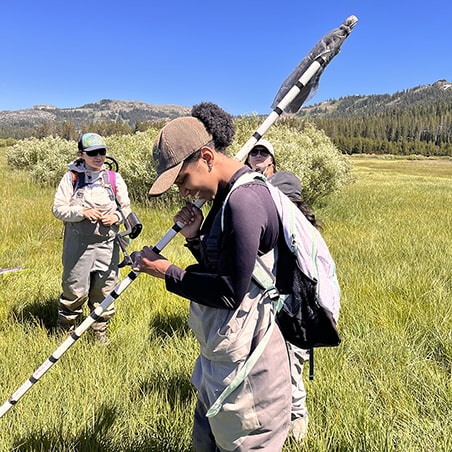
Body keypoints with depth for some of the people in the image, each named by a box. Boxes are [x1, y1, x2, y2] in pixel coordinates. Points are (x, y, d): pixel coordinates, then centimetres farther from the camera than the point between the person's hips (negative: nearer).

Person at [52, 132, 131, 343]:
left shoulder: (114, 178, 5)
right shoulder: (71, 178, -1)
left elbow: (126, 207, 11)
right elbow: (58, 208, -3)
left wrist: (117, 216, -10)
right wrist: (82, 213, -18)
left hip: (107, 244, 2)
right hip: (78, 244, -2)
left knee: (104, 290, 11)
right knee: (75, 291, 4)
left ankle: (101, 331, 29)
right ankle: (65, 331, 27)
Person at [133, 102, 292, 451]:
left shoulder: (243, 201, -24)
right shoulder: (229, 195, 7)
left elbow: (231, 292, -22)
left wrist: (168, 273, -13)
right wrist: (195, 238, -3)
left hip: (243, 362, -10)